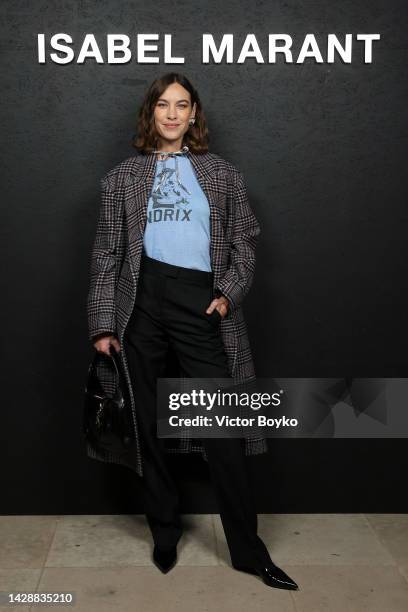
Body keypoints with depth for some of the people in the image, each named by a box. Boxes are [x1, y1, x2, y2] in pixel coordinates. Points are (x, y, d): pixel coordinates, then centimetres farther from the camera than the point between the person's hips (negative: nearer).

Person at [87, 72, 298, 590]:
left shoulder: (222, 173, 12)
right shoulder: (124, 176, 11)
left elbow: (243, 242, 12)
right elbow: (107, 253, 7)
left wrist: (228, 294, -5)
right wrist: (104, 325, 1)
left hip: (201, 305, -1)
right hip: (142, 303, 1)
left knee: (223, 430, -3)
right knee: (149, 425, 8)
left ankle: (248, 551, 9)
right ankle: (164, 533, 26)